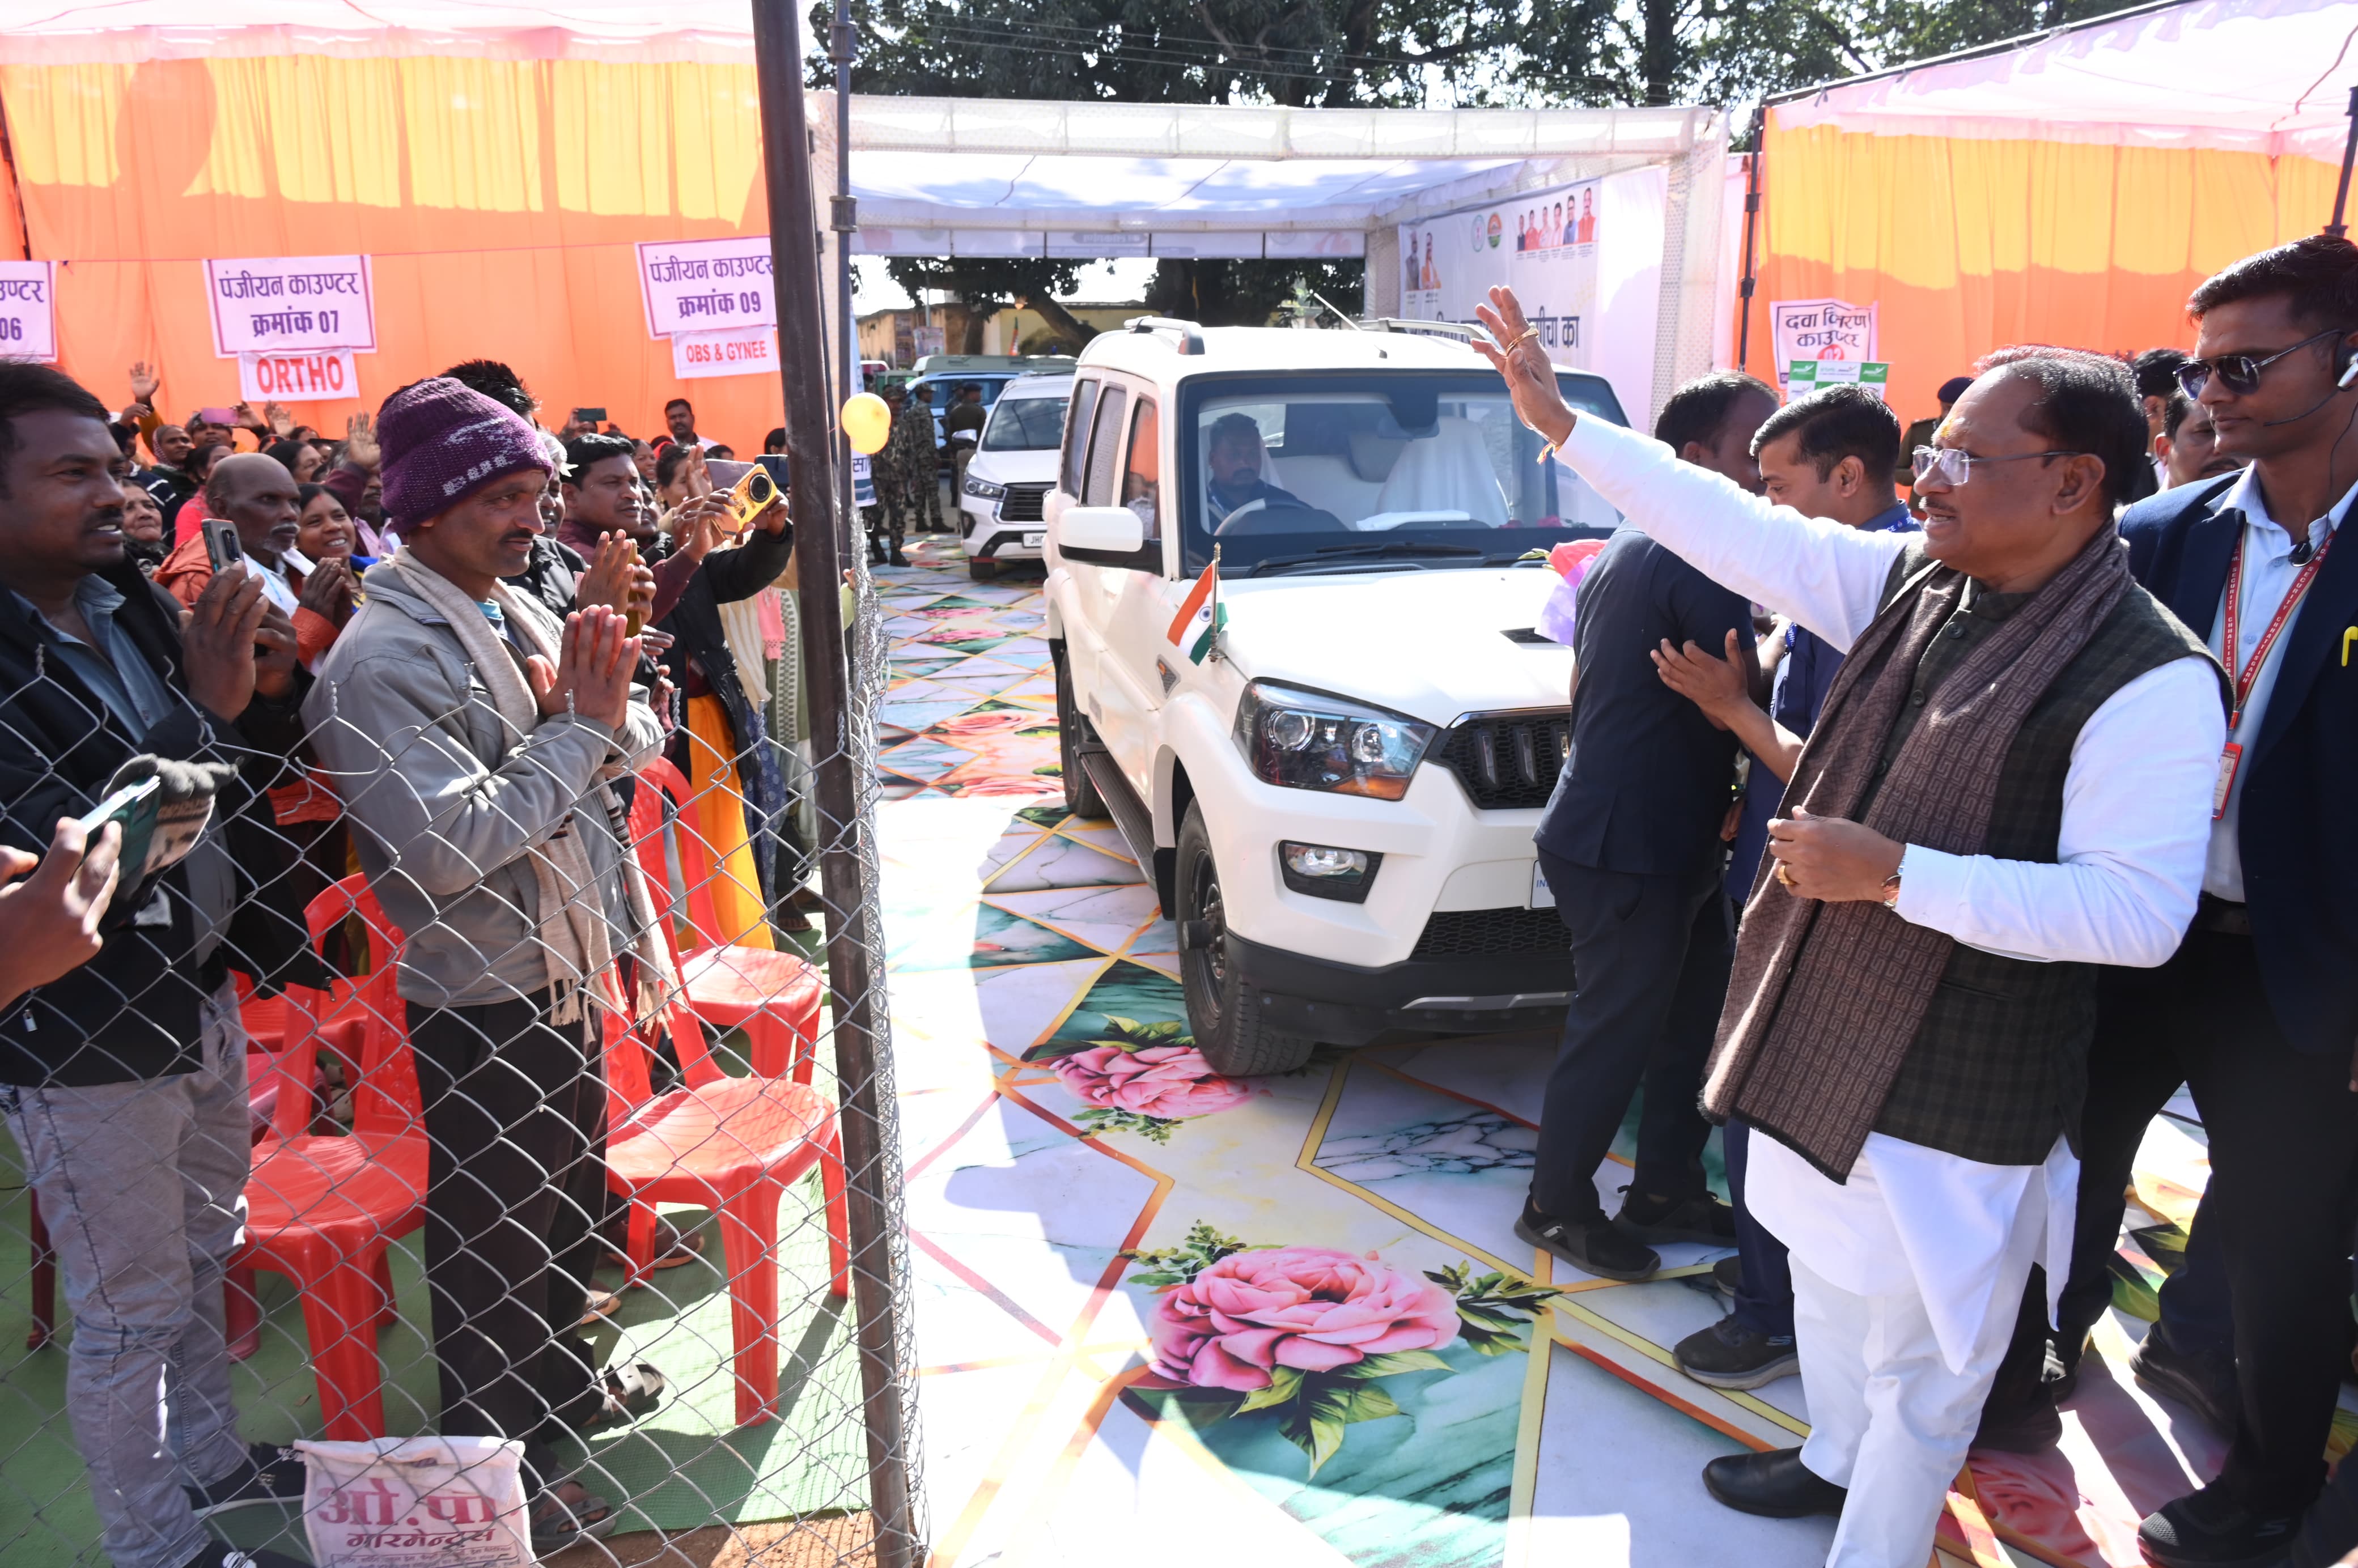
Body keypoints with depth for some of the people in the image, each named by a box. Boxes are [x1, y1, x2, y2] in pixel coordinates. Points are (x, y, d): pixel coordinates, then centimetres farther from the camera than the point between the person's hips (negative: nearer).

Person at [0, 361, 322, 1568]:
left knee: (201, 1255, 25)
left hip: (201, 996, 8)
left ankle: (209, 1455, 46)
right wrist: (204, 708, -31)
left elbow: (238, 777, 12)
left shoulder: (131, 602, 2)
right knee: (130, 1310, 9)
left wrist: (263, 691, -8)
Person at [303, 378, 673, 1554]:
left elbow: (634, 743, 8)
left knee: (570, 1200, 24)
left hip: (566, 979, 8)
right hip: (479, 1005, -8)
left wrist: (612, 713, -15)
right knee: (491, 1238, 9)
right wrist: (579, 731, -23)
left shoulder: (519, 612, 5)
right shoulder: (380, 660, -21)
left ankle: (563, 1382, 47)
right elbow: (445, 846, -30)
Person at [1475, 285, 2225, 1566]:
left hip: (1955, 1092, -7)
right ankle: (1836, 1456, 54)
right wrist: (1559, 421, -3)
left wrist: (1895, 872, -28)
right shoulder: (1911, 582, 0)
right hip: (1823, 1036, 8)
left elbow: (2140, 910, -25)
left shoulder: (2148, 678, -20)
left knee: (1916, 1360, 11)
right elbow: (1735, 529, -1)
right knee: (1826, 1279, 28)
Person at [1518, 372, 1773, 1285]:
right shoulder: (1700, 561, -19)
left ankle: (1666, 1190, 33)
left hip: (1663, 841, 10)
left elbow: (1587, 686, 20)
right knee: (1615, 1033, 4)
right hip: (1633, 851, -10)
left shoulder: (1626, 550, 14)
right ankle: (1556, 1206, 22)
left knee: (1695, 1014, 19)